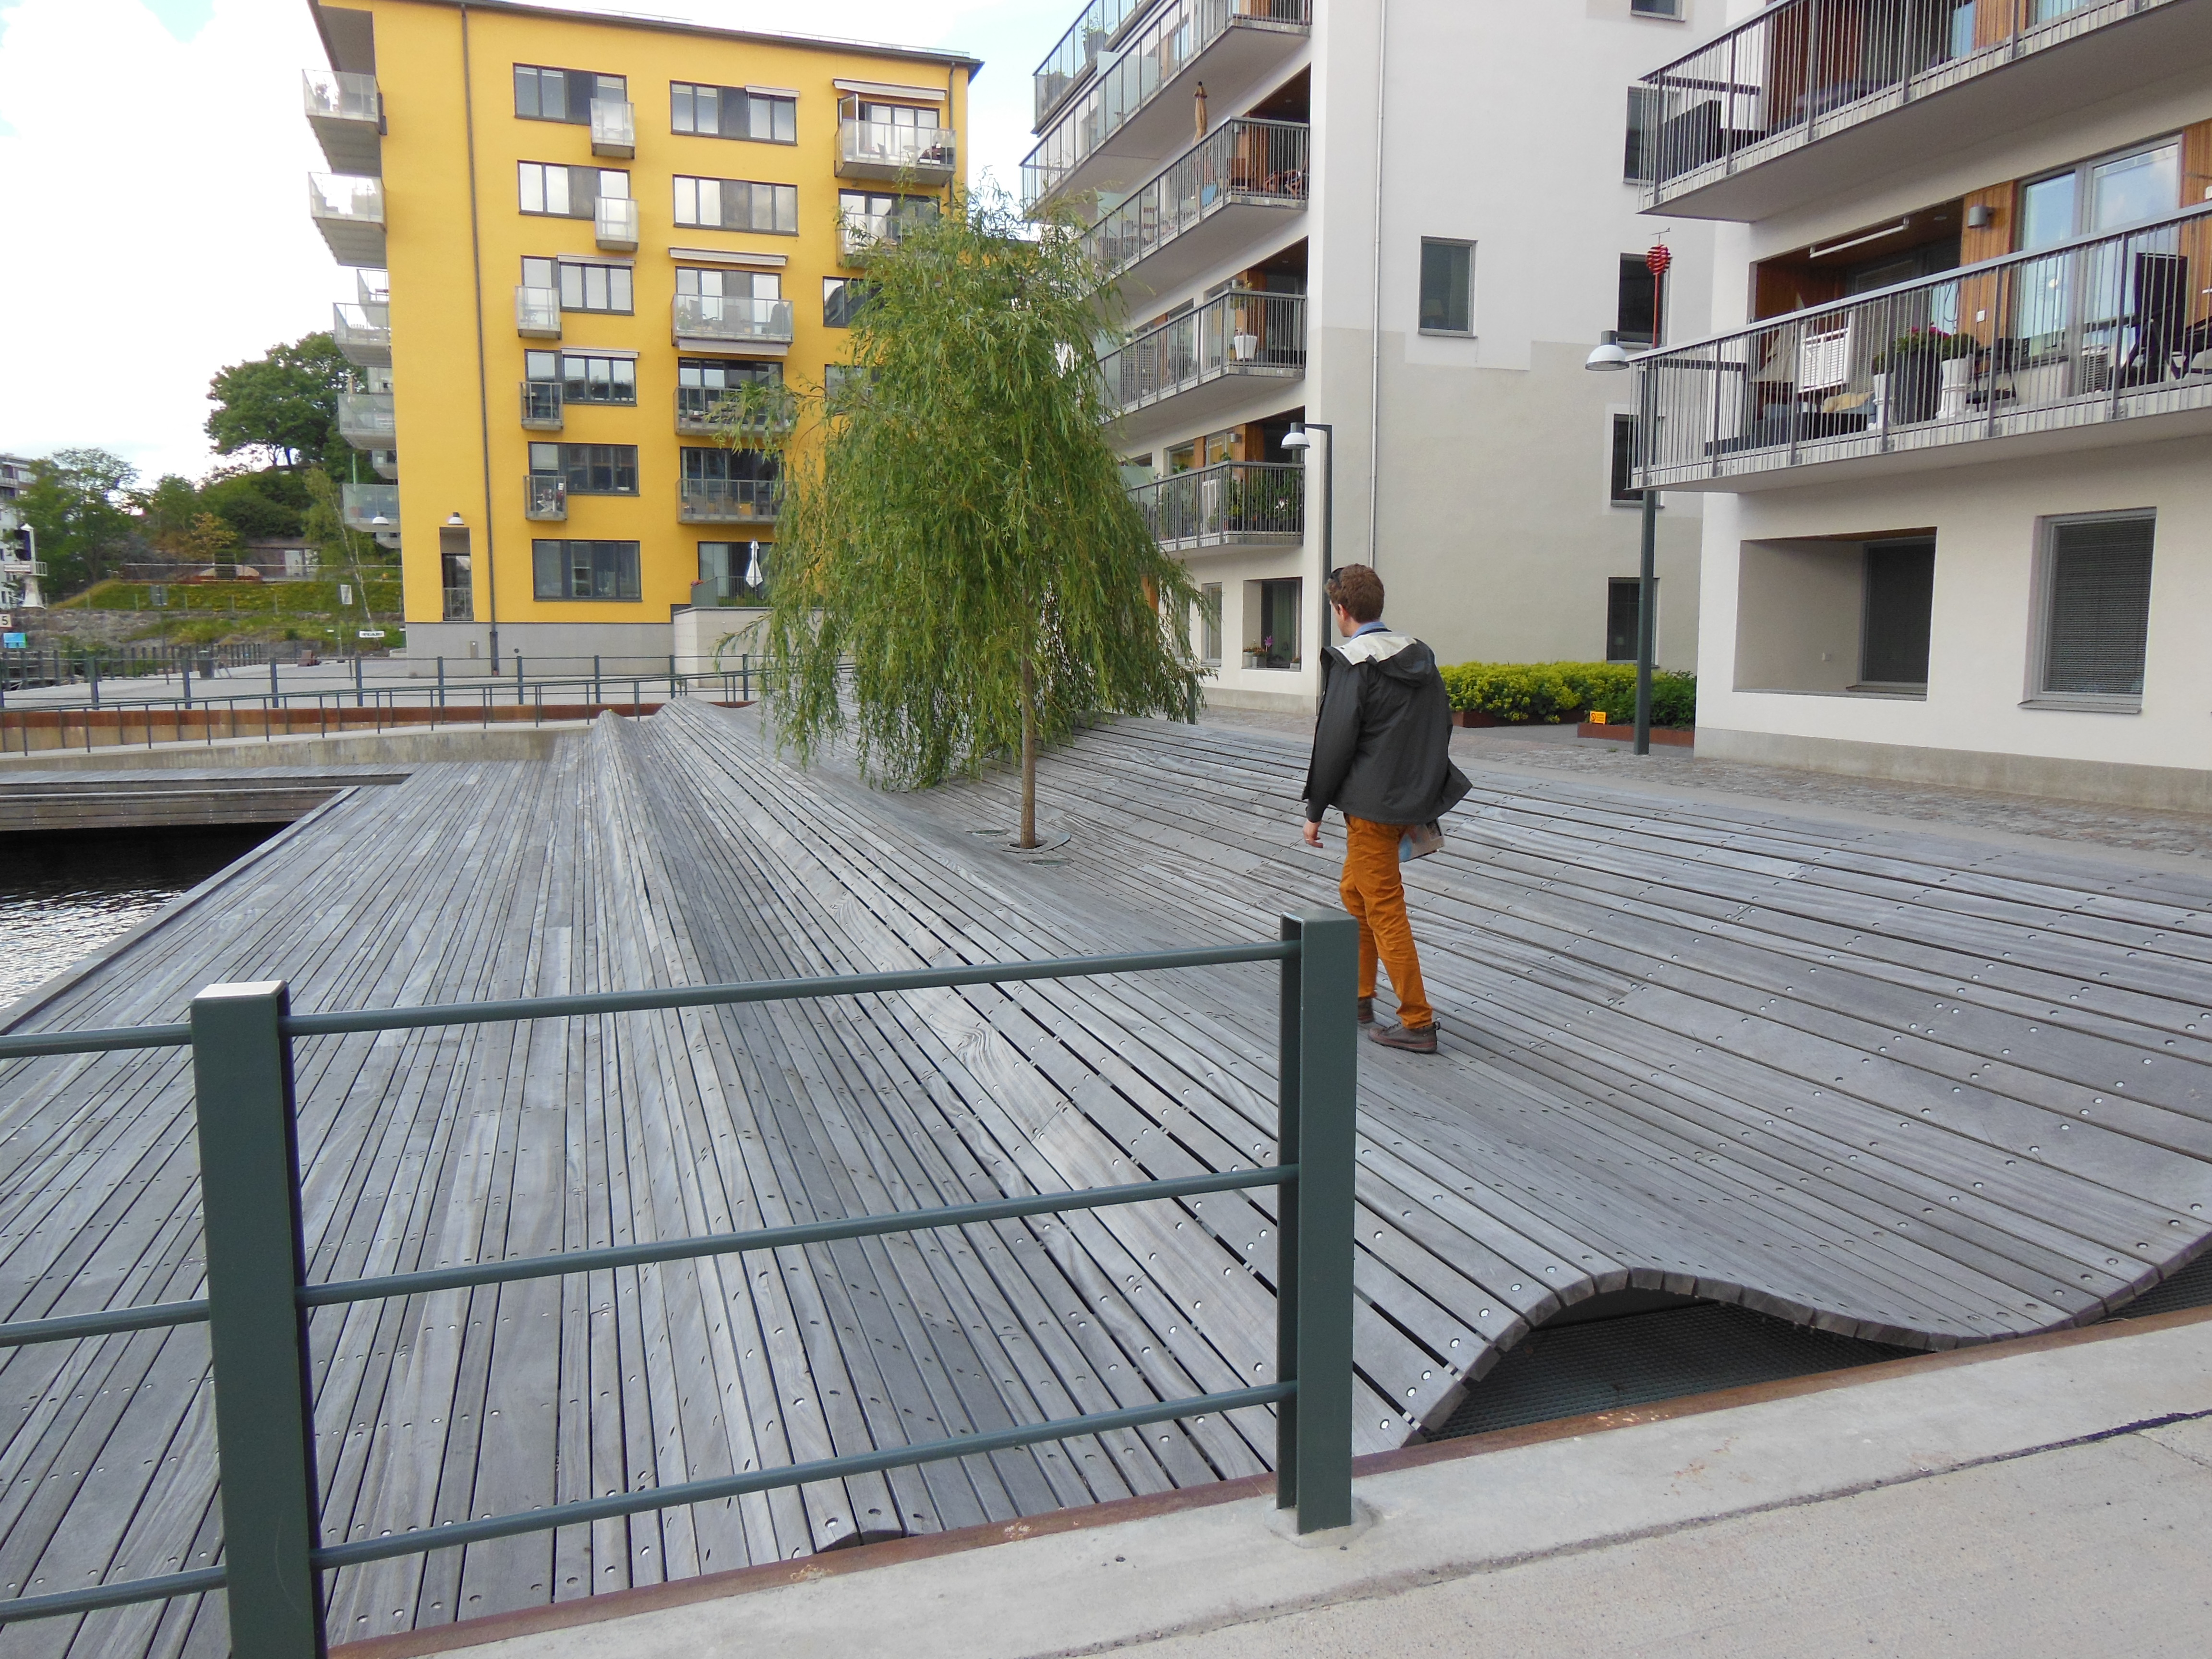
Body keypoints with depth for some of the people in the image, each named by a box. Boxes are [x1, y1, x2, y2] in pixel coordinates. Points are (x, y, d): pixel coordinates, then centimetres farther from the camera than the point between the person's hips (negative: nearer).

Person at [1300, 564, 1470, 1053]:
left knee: (1384, 910, -2)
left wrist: (1315, 811, -8)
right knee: (1355, 891, 22)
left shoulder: (1350, 663, -15)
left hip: (1371, 805, -8)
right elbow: (1443, 725, 12)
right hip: (1413, 797, 8)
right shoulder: (1420, 655, 8)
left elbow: (1335, 742, -16)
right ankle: (1357, 996, 32)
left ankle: (1418, 1024, 2)